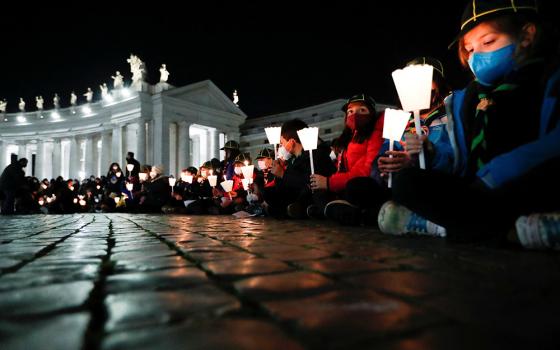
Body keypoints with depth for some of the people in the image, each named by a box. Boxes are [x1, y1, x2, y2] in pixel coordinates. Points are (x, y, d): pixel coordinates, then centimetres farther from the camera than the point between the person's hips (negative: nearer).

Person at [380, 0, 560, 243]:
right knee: (406, 181, -16)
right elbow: (460, 162, 14)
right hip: (480, 191, 4)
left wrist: (492, 177, -19)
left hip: (539, 194, -4)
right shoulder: (464, 101, 17)